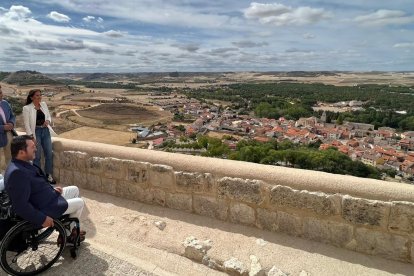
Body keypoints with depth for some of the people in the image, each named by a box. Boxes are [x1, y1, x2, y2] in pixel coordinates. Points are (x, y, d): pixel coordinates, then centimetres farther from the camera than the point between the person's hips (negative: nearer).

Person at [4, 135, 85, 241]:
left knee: (74, 189, 19)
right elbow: (20, 206, -33)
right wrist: (42, 219, -26)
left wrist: (51, 189, 8)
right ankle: (67, 233, 25)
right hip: (43, 209, -10)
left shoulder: (23, 164, 0)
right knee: (80, 203, 2)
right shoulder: (17, 173, -32)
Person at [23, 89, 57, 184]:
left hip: (45, 131, 5)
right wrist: (31, 137, -14)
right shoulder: (27, 108, -9)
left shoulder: (44, 104, 4)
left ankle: (48, 175, 20)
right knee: (37, 156, 3)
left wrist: (48, 121, -9)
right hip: (35, 132, -5)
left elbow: (49, 116, 14)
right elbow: (27, 124, -10)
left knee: (49, 154, 6)